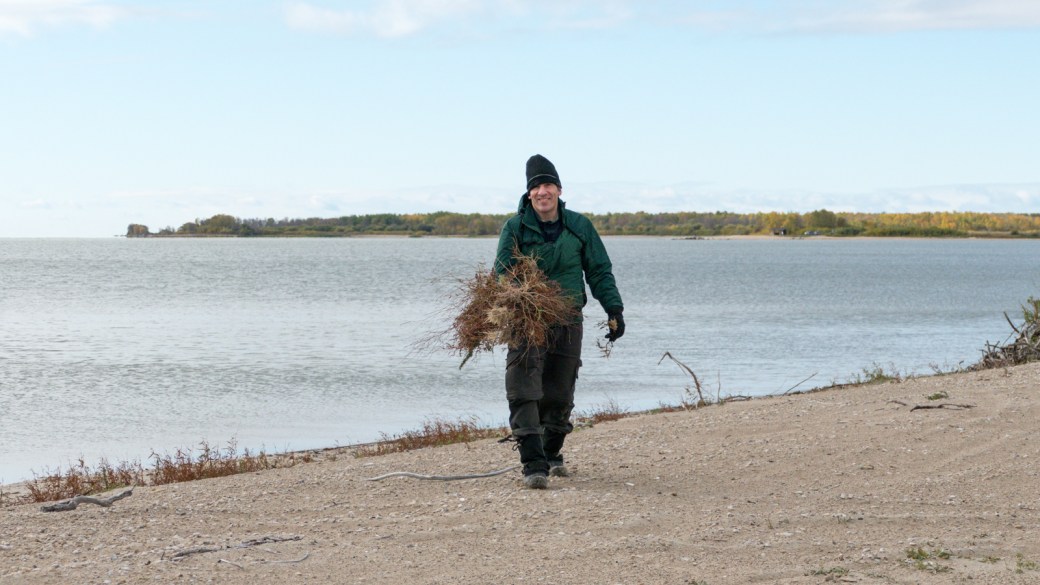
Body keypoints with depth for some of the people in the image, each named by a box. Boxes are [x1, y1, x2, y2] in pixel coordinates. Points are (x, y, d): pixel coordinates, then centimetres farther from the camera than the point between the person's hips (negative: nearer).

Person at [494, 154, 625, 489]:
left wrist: (614, 309, -2)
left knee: (559, 395, 10)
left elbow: (599, 272, 9)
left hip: (568, 323, 3)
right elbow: (502, 274, -7)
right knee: (524, 394, -15)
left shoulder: (579, 227, 5)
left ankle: (552, 455, 28)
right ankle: (533, 465, -17)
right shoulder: (515, 228, -2)